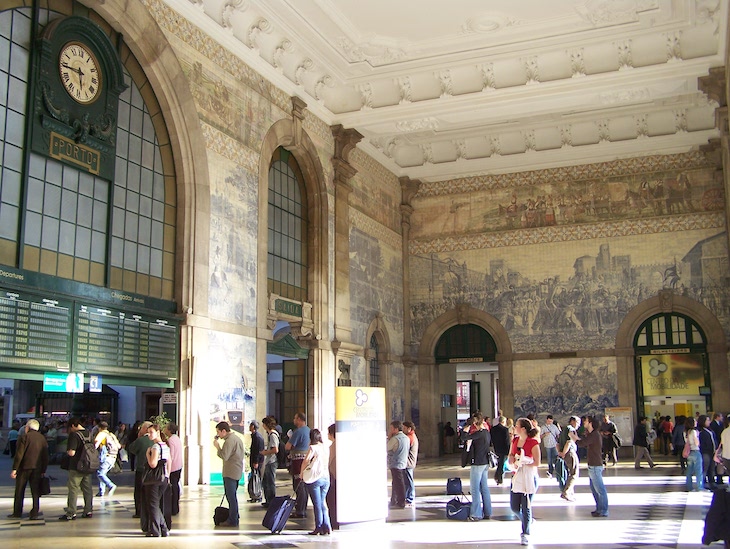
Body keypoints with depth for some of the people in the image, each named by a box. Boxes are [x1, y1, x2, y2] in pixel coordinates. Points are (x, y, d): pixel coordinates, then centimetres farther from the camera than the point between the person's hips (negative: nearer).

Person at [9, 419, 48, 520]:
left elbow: (19, 455, -12)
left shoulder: (24, 437, -6)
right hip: (37, 469, 4)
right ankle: (35, 514, 1)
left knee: (19, 491, 8)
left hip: (24, 467, -4)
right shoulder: (43, 438, 10)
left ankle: (17, 512, 12)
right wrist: (43, 470, 15)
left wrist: (14, 469, -10)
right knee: (35, 491, 6)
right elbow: (45, 456, 11)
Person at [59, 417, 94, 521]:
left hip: (76, 467, -7)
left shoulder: (74, 435, -16)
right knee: (88, 490, 12)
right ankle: (89, 511, 17)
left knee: (73, 490, -1)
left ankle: (71, 513, 0)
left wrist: (68, 451, -2)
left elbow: (71, 453, -23)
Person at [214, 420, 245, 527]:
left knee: (231, 496, -5)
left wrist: (217, 446, -13)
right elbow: (243, 453, 21)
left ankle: (233, 521, -2)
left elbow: (224, 456, -24)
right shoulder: (237, 437, 15)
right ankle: (234, 517, 26)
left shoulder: (229, 441, -18)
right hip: (238, 471, 10)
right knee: (233, 495, 19)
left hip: (230, 473, -10)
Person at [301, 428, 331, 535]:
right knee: (322, 503, 13)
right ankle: (327, 528, 8)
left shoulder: (313, 448, -10)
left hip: (315, 478, -6)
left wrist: (302, 474, -1)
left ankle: (318, 528, 6)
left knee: (317, 504, 1)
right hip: (326, 478, 6)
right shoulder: (326, 448, 7)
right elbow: (327, 463, 11)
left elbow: (305, 461, -13)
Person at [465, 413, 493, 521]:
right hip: (485, 463, 9)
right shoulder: (487, 432, 7)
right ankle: (487, 512, 19)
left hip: (477, 464, -9)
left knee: (475, 489, -2)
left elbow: (464, 438, -21)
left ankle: (476, 514, 1)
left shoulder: (479, 433, -19)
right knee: (484, 488, 14)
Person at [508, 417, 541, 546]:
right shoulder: (514, 440, 8)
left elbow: (537, 463, -13)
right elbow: (510, 457, 15)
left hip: (529, 478, -7)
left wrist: (522, 464, -12)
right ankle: (528, 521, 36)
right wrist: (512, 464, -6)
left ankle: (525, 534, 11)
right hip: (516, 477, 7)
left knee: (526, 507, -2)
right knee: (514, 507, 9)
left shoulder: (533, 442, -13)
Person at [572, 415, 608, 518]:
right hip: (593, 466, 11)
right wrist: (577, 438, 17)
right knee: (594, 488, 16)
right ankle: (599, 508, 23)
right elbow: (587, 445, 20)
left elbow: (581, 444, -23)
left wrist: (573, 437, -6)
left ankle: (603, 511, 0)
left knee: (600, 489, -5)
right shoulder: (594, 434, 14)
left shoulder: (594, 435, -19)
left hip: (595, 466, -11)